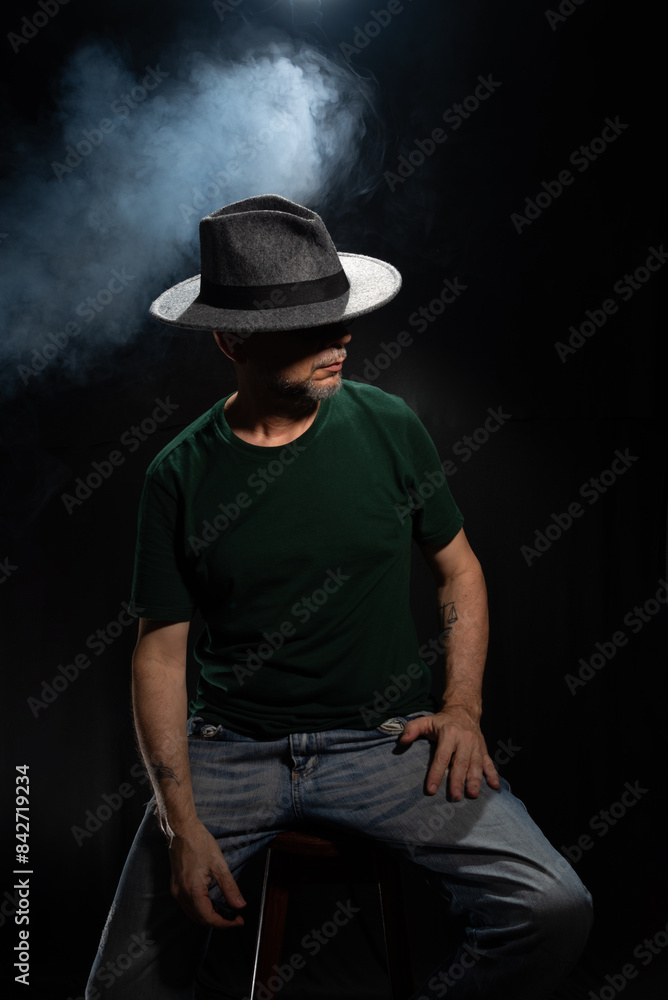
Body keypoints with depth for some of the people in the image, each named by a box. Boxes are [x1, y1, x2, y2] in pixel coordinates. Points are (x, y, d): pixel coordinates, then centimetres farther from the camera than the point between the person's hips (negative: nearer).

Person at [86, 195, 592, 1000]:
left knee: (555, 912, -17)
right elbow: (161, 649, -2)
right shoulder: (181, 474, -4)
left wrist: (463, 707, -4)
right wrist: (181, 821, -11)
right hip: (232, 747, 0)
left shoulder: (387, 426, -2)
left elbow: (458, 568, 9)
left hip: (387, 737, 1)